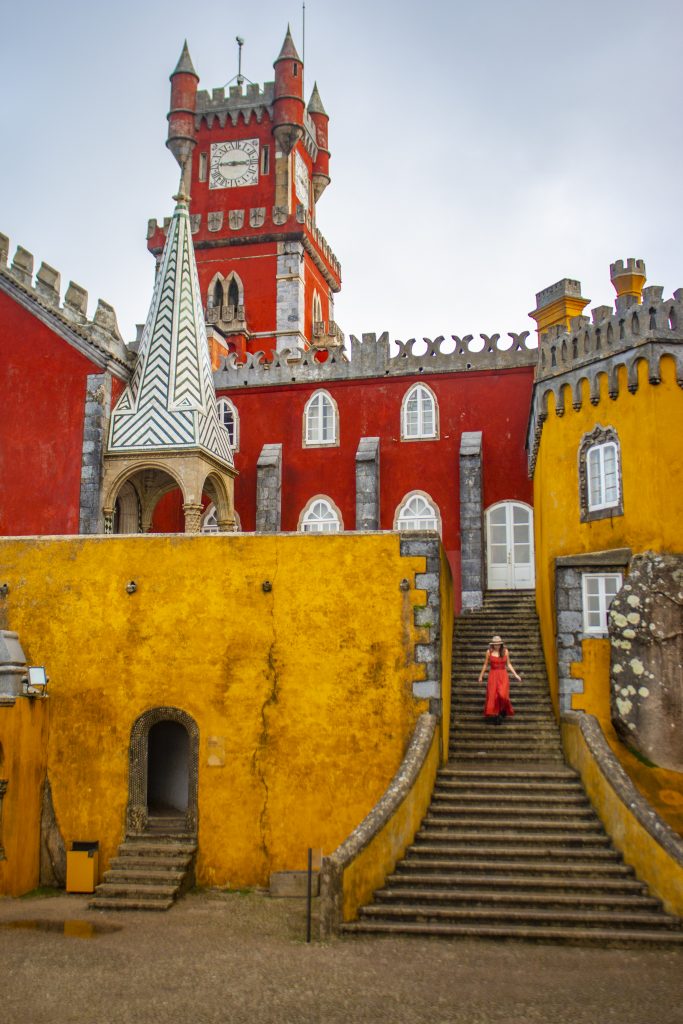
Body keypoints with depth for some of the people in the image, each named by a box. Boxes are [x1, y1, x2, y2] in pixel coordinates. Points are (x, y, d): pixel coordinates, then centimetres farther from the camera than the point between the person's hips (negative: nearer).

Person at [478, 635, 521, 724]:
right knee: (493, 696, -3)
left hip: (503, 675, 0)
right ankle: (495, 715, 7)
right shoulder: (489, 652, -1)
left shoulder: (505, 651, 1)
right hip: (493, 676, 0)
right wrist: (481, 676, 13)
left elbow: (508, 664, 9)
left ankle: (503, 710, 10)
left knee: (502, 695, -17)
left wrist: (515, 675, 3)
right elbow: (485, 665, 9)